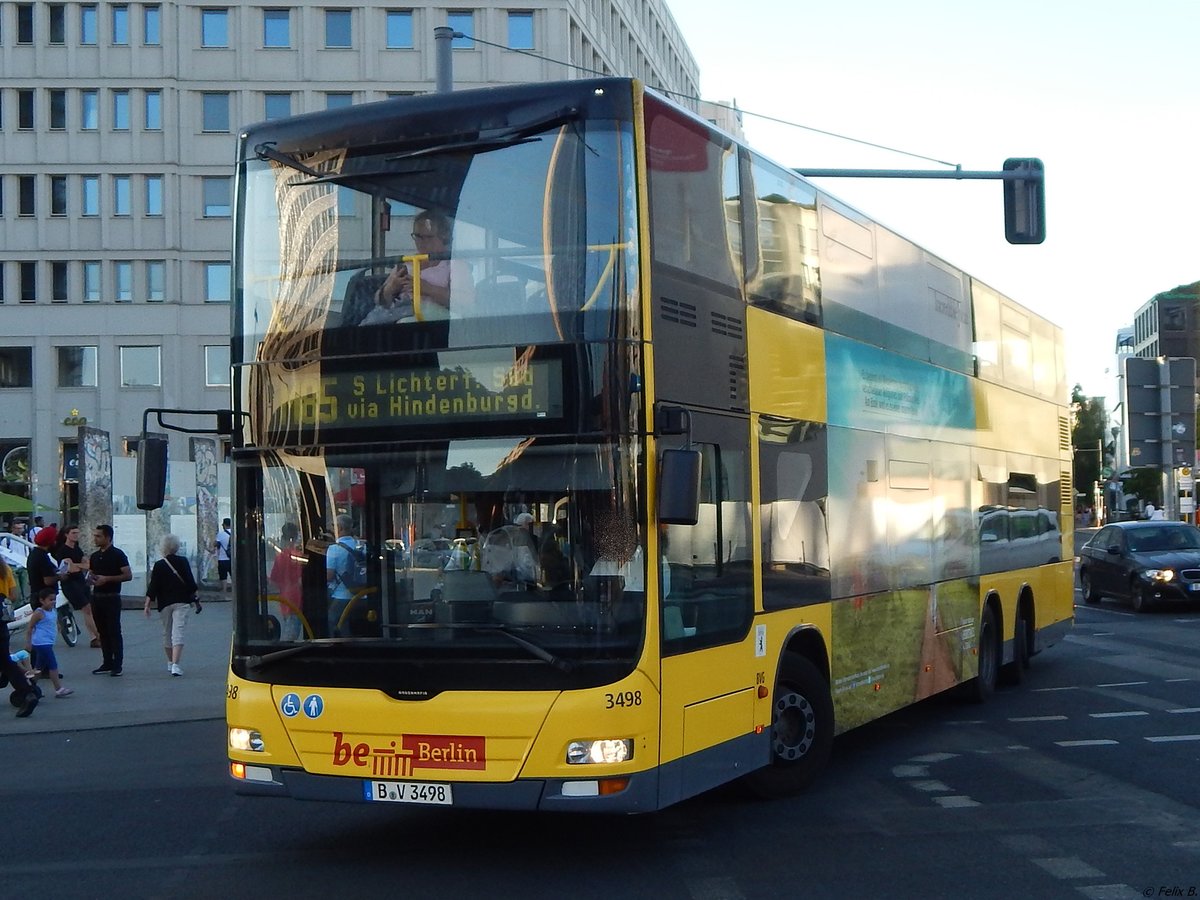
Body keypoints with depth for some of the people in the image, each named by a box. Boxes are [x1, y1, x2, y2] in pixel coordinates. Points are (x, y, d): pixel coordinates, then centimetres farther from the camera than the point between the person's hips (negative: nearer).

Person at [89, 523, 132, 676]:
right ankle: (107, 664, 15)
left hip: (111, 598, -7)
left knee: (114, 632, -6)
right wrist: (90, 578, 1)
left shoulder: (118, 554, -7)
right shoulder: (94, 556, 14)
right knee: (102, 632, 9)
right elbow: (90, 575, 25)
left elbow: (128, 576, -11)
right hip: (97, 598, 7)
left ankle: (117, 665, -4)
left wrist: (107, 579, -18)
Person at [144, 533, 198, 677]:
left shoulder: (159, 565, -3)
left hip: (165, 603, 1)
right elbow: (191, 583, 0)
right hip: (182, 602, -1)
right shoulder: (183, 562, -2)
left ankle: (170, 663, 26)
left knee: (167, 632, 17)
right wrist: (193, 598, 14)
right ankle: (175, 665, -21)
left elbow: (153, 587, -5)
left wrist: (147, 605, -1)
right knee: (178, 632, -7)